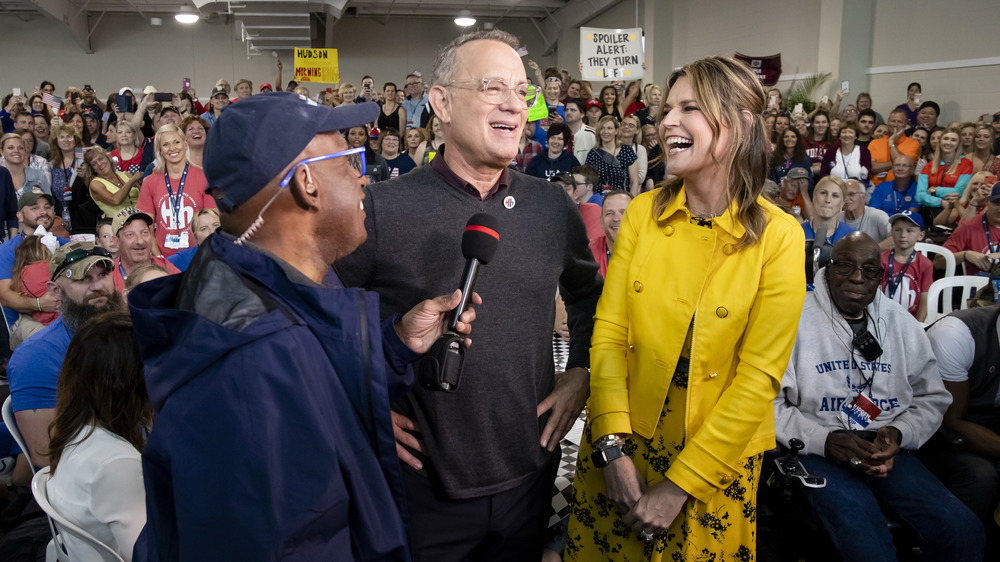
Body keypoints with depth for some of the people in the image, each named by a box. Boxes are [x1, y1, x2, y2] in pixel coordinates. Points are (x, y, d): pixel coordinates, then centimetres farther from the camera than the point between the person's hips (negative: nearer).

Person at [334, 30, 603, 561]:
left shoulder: (553, 206, 0)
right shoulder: (380, 209, -14)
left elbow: (586, 293, 17)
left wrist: (580, 373, 7)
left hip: (529, 472, 4)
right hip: (423, 482, -3)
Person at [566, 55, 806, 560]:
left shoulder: (778, 236, -12)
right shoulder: (643, 213, -4)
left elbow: (758, 377, -13)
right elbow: (608, 332, -5)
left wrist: (679, 485, -14)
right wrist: (613, 448, -14)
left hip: (715, 462, -2)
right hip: (620, 449, 3)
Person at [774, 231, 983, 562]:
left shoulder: (902, 323, 12)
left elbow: (932, 397, 16)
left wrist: (899, 433, -5)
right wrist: (827, 441, -17)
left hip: (888, 449, 5)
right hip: (817, 450, -5)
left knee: (963, 531, -17)